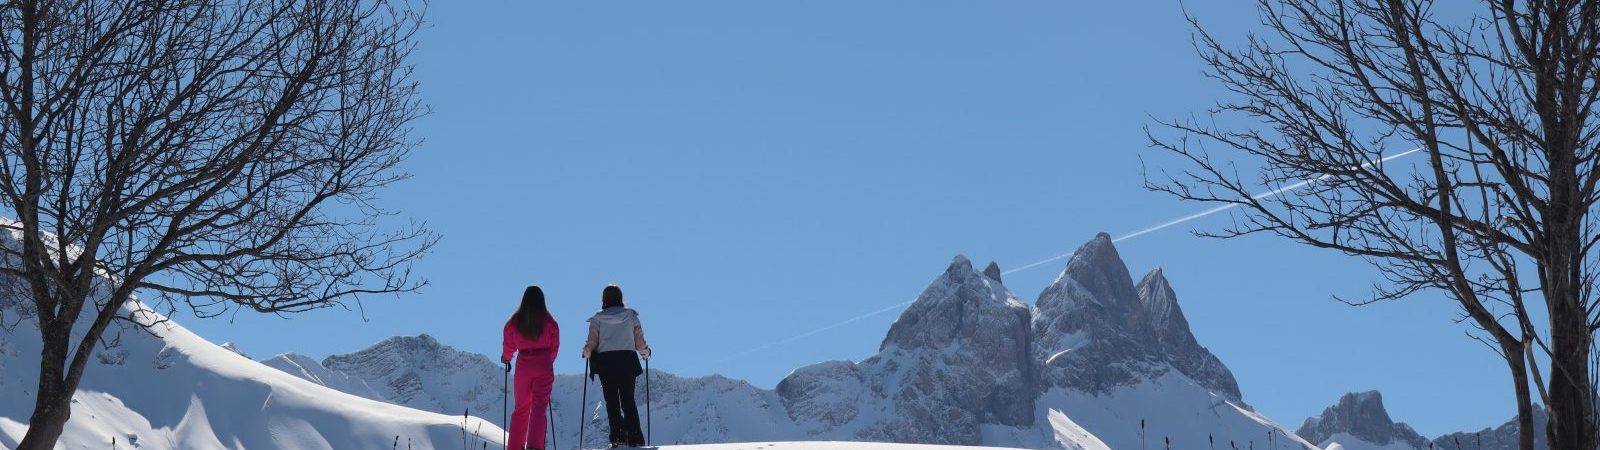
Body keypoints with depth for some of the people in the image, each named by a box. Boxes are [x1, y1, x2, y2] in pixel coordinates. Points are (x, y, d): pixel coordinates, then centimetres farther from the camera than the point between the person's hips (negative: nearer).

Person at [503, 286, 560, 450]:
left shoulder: (515, 321, -1)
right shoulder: (549, 321, -3)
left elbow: (509, 344, 7)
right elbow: (555, 346, 3)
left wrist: (506, 358, 27)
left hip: (523, 365, 2)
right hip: (543, 366, -2)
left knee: (521, 407, 13)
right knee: (539, 406, -4)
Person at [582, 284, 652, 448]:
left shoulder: (597, 319, 2)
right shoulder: (631, 316, 4)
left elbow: (591, 344, -1)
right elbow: (640, 342, 2)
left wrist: (586, 353, 21)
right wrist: (646, 352, 22)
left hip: (605, 362, -1)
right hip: (628, 361, 1)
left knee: (612, 401, 4)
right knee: (628, 400, 5)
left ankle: (618, 438, -5)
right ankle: (635, 439, -5)